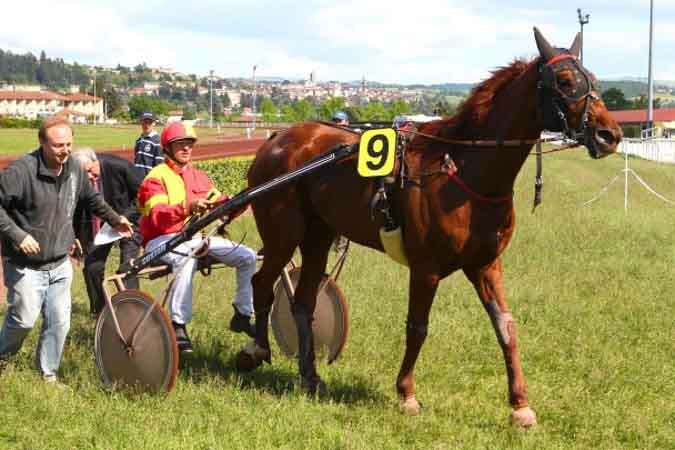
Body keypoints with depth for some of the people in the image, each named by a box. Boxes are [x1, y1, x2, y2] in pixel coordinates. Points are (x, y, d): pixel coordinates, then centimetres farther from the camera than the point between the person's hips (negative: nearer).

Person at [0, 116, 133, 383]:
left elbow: (91, 198, 23)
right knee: (25, 318, -3)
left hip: (59, 265, 6)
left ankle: (48, 374, 21)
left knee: (59, 322, 4)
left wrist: (114, 219, 26)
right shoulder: (21, 171, -20)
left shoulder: (74, 170, 3)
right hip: (26, 266, -6)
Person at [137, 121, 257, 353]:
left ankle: (243, 315, 11)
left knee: (248, 256, -3)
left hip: (194, 238, 7)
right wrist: (187, 208, -40)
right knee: (187, 259, -42)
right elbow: (158, 216, -24)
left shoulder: (198, 176, 16)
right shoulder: (157, 177, -7)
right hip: (162, 241, -7)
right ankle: (178, 326, -38)